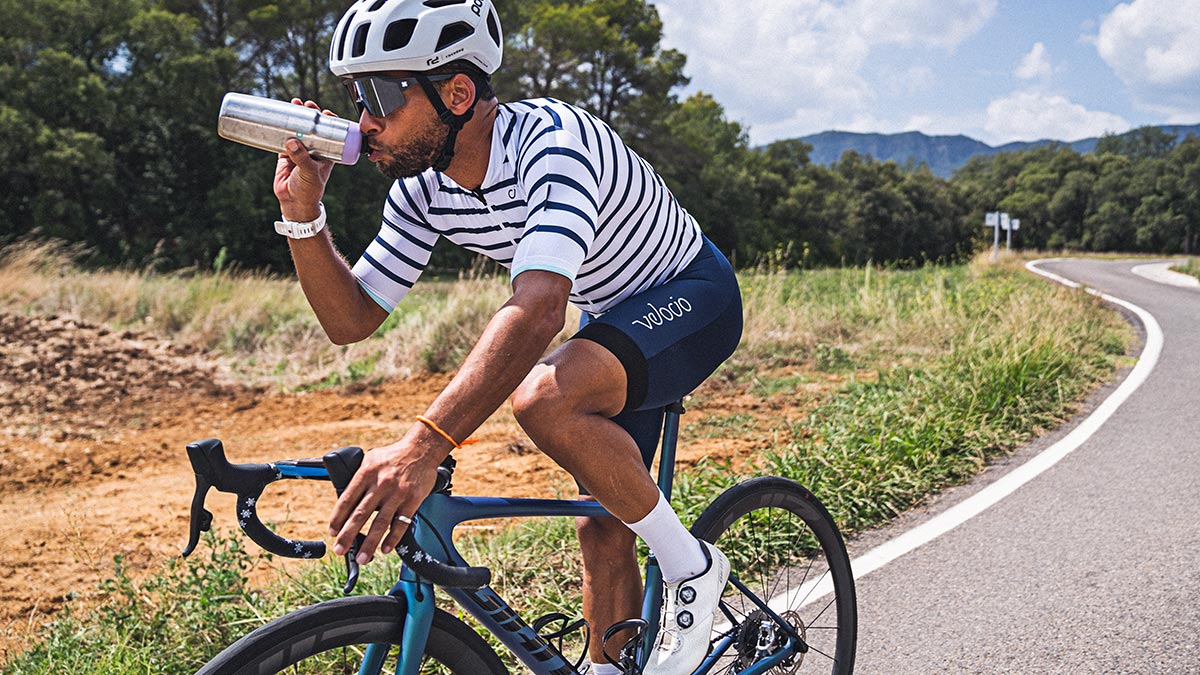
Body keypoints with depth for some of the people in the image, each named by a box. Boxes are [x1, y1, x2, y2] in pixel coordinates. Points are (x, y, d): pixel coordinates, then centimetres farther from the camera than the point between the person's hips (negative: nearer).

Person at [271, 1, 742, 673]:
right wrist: (302, 213, -22)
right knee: (603, 527, 6)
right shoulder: (423, 188, -10)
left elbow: (538, 308, -48)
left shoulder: (554, 140, -34)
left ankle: (692, 568, -13)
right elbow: (350, 319, -6)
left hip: (691, 294, -7)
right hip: (612, 312, 8)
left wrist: (422, 444, -58)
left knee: (543, 398, -33)